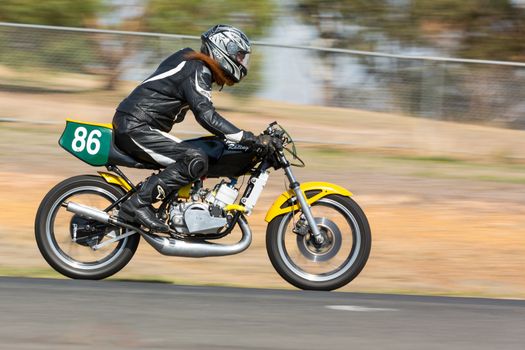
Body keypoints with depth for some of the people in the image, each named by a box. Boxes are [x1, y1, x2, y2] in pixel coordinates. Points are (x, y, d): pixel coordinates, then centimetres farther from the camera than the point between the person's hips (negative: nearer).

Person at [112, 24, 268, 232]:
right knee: (196, 162, -21)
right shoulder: (197, 71, -13)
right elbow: (206, 116, -25)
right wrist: (249, 139, -27)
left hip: (131, 126, 11)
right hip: (136, 128, -11)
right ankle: (138, 205, -23)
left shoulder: (193, 64, 19)